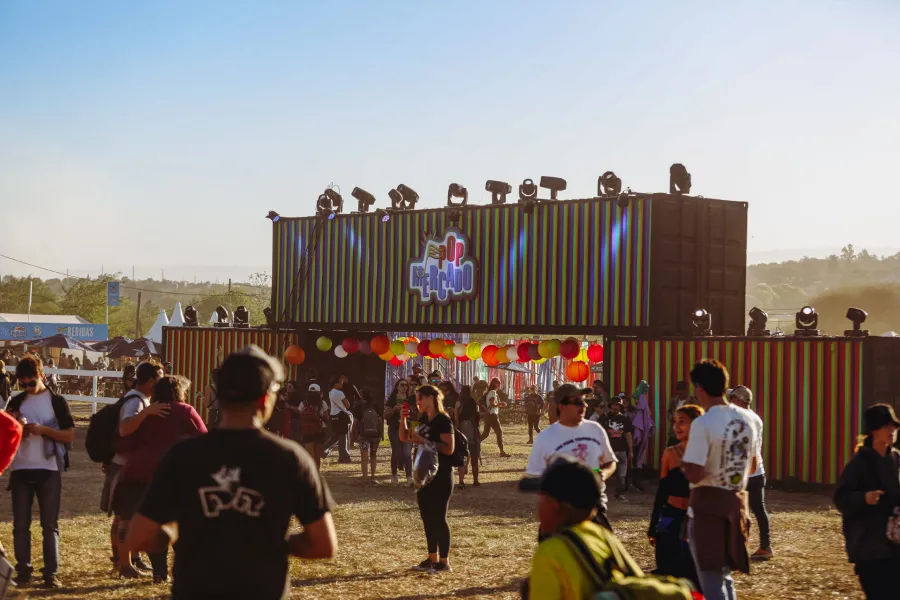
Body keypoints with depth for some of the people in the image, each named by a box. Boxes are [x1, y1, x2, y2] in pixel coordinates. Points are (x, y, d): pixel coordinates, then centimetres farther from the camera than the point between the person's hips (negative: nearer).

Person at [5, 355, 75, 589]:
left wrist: (43, 429, -16)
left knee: (50, 524, 0)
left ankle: (51, 573, 2)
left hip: (49, 470, -3)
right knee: (21, 524, 4)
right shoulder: (16, 402, 9)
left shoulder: (57, 401, 1)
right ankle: (23, 571, 10)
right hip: (20, 469, 3)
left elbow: (70, 435, -3)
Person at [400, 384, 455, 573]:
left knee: (438, 517, -6)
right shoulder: (423, 419, 11)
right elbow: (404, 437, 19)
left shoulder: (443, 421, -13)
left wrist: (424, 441, -23)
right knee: (427, 517, 11)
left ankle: (444, 561, 0)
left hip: (441, 476, -8)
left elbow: (449, 448, -22)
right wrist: (403, 419, 3)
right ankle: (432, 558, 19)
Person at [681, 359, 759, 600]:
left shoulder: (703, 423, -18)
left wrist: (683, 466, -1)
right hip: (736, 502, 7)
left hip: (707, 504, -7)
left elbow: (694, 474, -21)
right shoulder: (747, 419, 4)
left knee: (711, 579, 1)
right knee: (724, 575, 20)